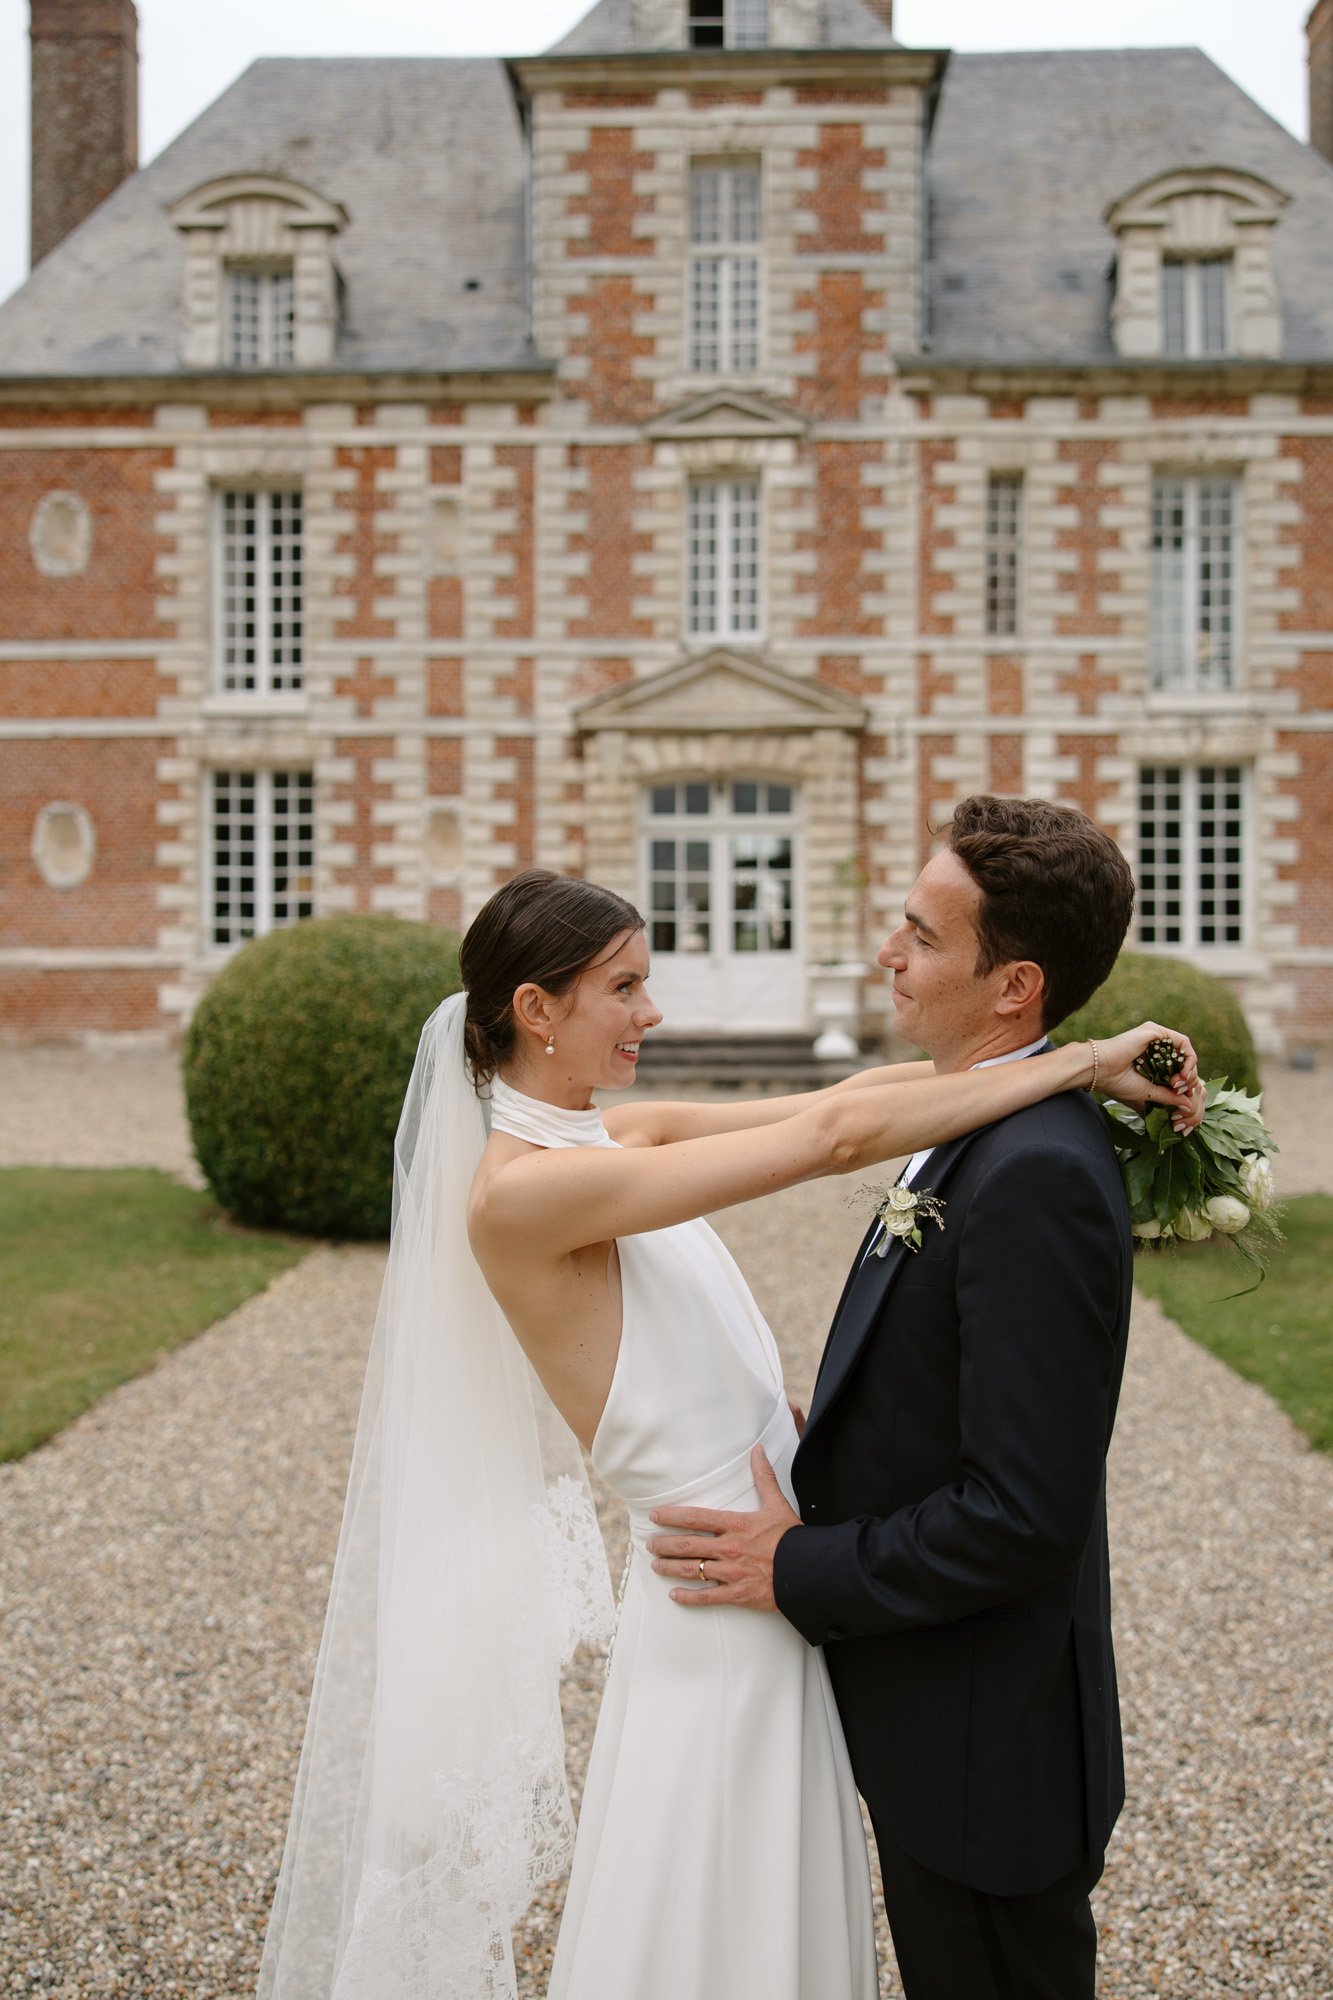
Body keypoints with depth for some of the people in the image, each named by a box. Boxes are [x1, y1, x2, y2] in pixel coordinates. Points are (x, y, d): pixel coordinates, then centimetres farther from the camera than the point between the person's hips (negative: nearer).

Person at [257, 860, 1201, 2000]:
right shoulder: (520, 1189, -22)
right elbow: (831, 1137, -25)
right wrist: (1082, 1062, -20)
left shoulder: (622, 1138, 5)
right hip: (718, 1599, -9)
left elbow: (857, 1097, 4)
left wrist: (1071, 1062, -6)